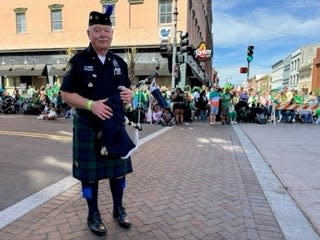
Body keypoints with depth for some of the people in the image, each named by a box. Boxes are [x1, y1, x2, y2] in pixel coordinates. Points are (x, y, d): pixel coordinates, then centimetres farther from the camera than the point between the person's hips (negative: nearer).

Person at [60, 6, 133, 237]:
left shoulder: (119, 62, 7)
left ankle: (119, 209, 35)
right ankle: (93, 215, 30)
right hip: (88, 128, -3)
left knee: (118, 168, 13)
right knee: (90, 172, 8)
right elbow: (66, 94, -6)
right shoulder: (78, 60, -6)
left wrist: (129, 95, -11)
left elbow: (126, 90, 14)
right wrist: (91, 105, -22)